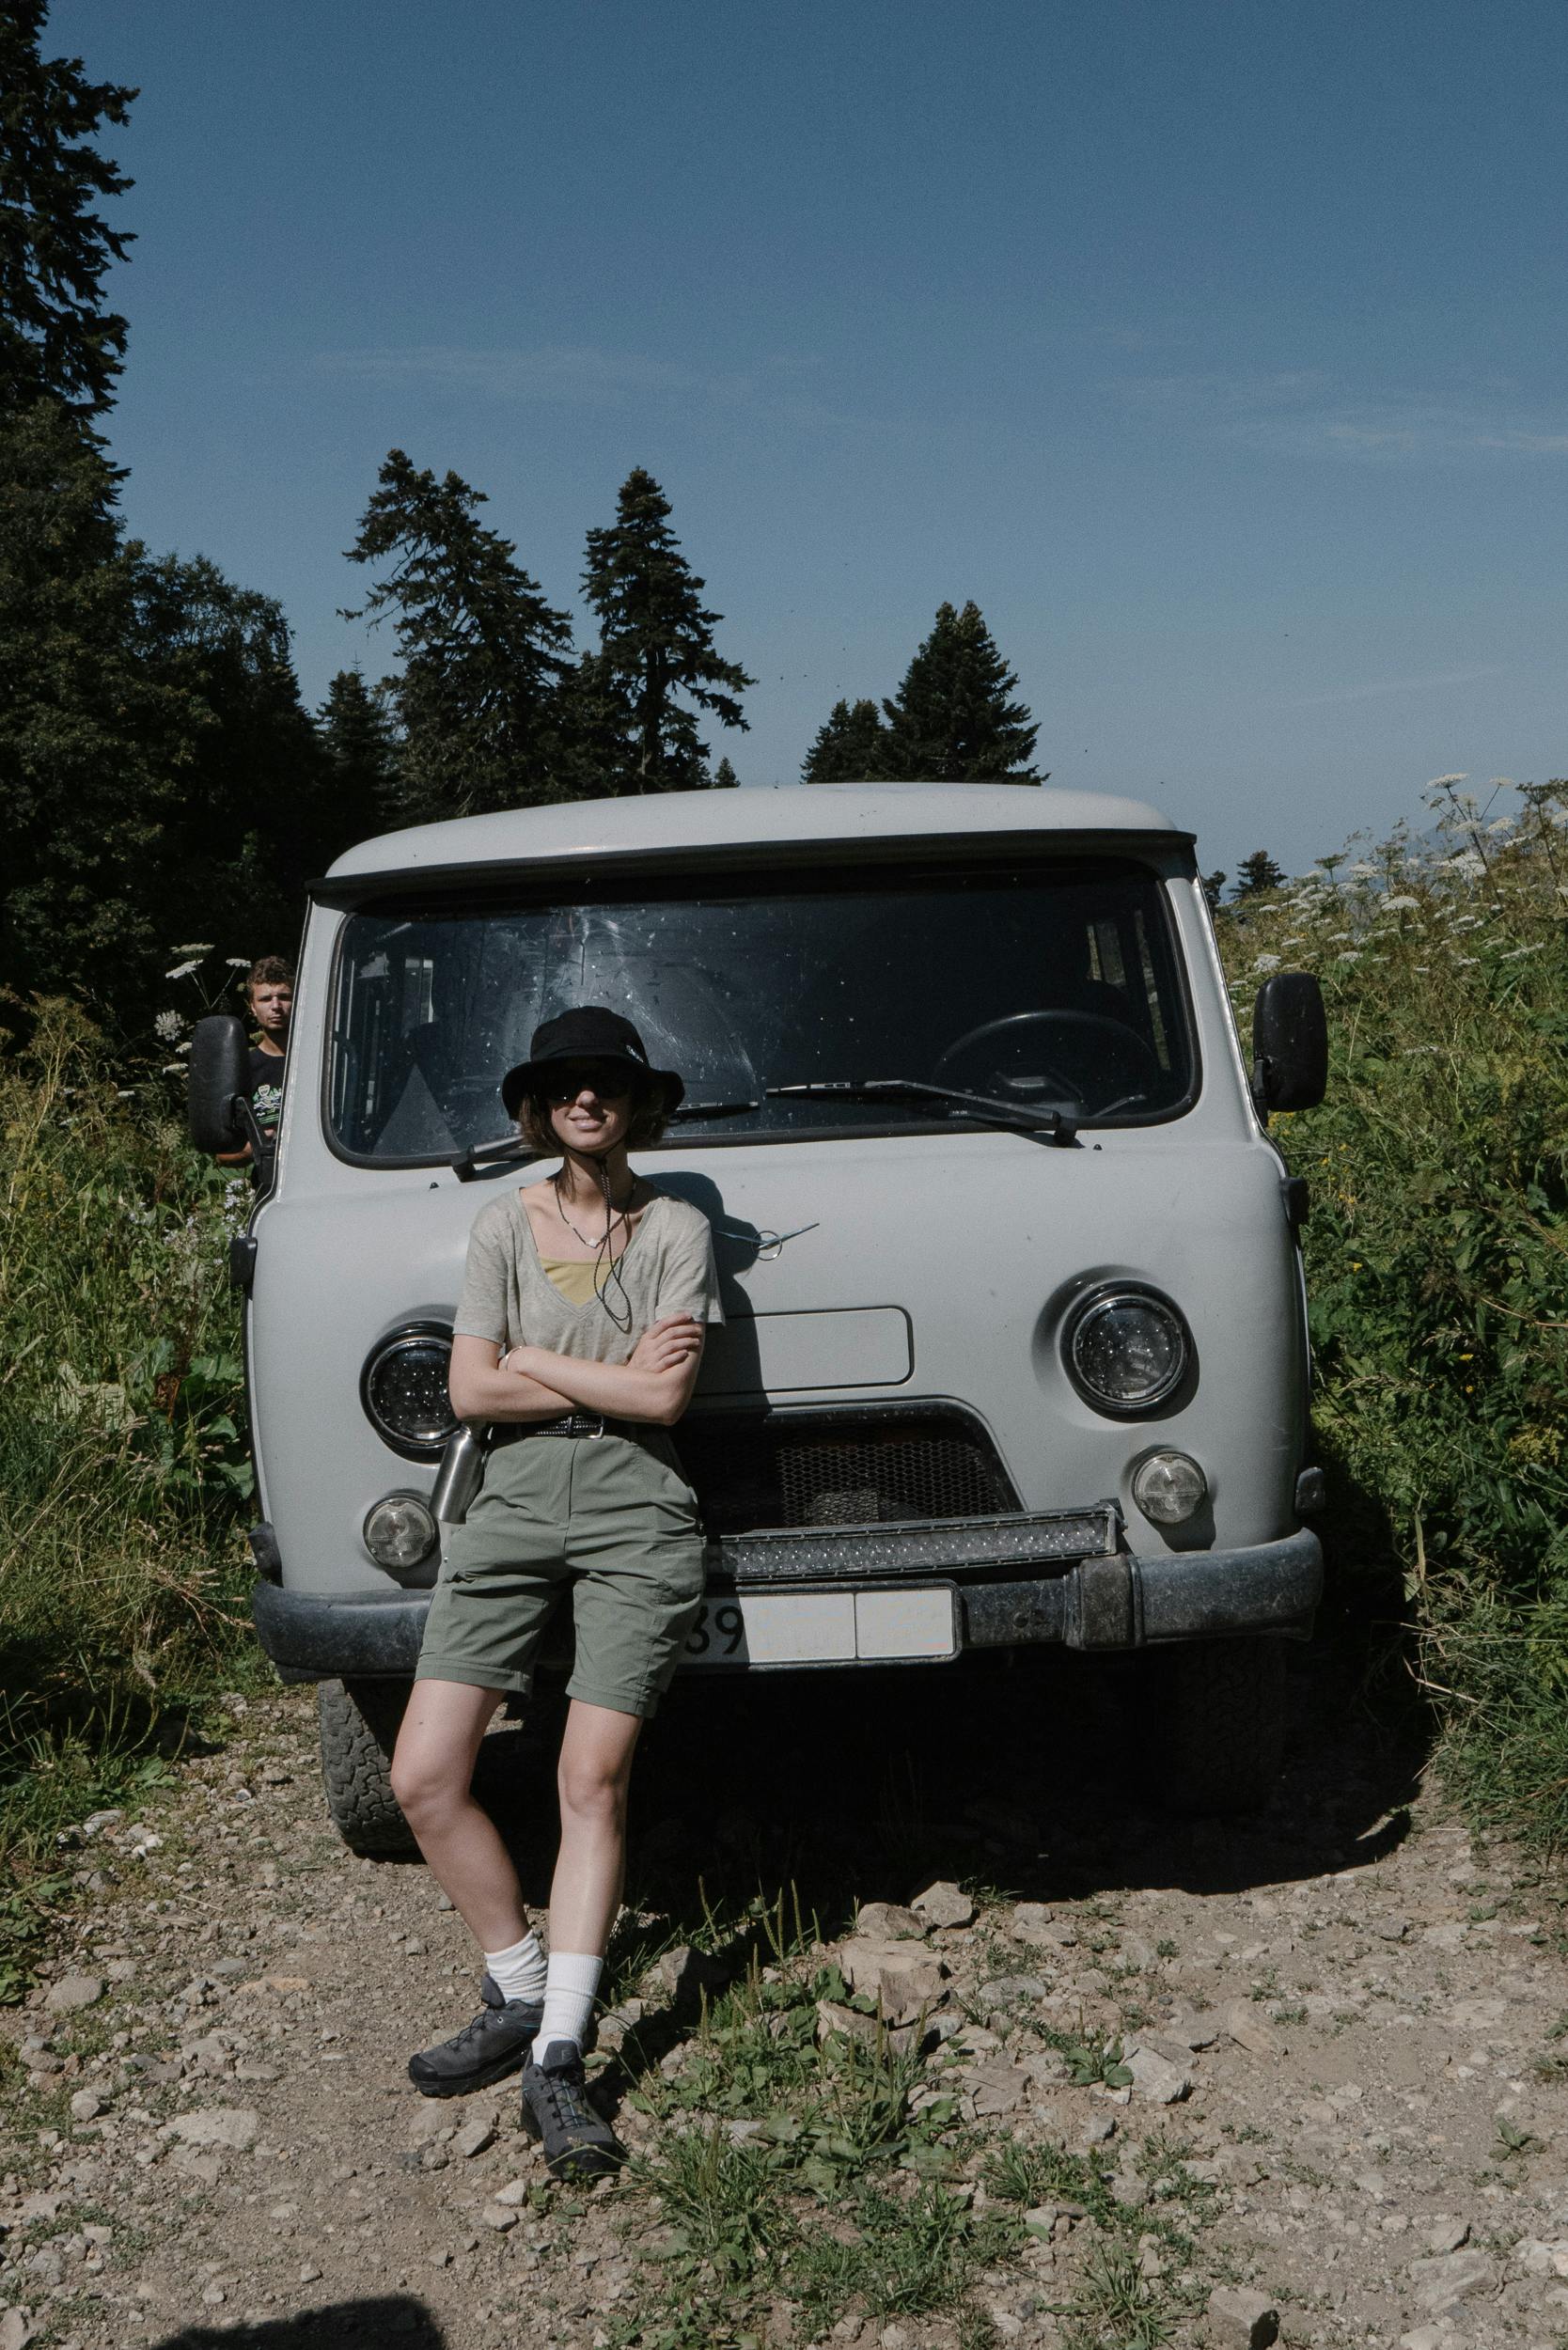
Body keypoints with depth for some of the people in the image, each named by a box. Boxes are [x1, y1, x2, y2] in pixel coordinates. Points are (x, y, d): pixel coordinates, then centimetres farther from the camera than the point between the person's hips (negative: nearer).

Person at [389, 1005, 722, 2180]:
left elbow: (666, 1395, -7)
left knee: (593, 1780, -4)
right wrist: (612, 1378, -3)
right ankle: (519, 1996, 16)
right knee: (424, 1775, -3)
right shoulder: (505, 1225, 10)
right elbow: (471, 1390, 2)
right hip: (515, 1500, 3)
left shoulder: (677, 1227, 4)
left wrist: (533, 1357, -2)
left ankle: (560, 2059, 6)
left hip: (638, 1509, -3)